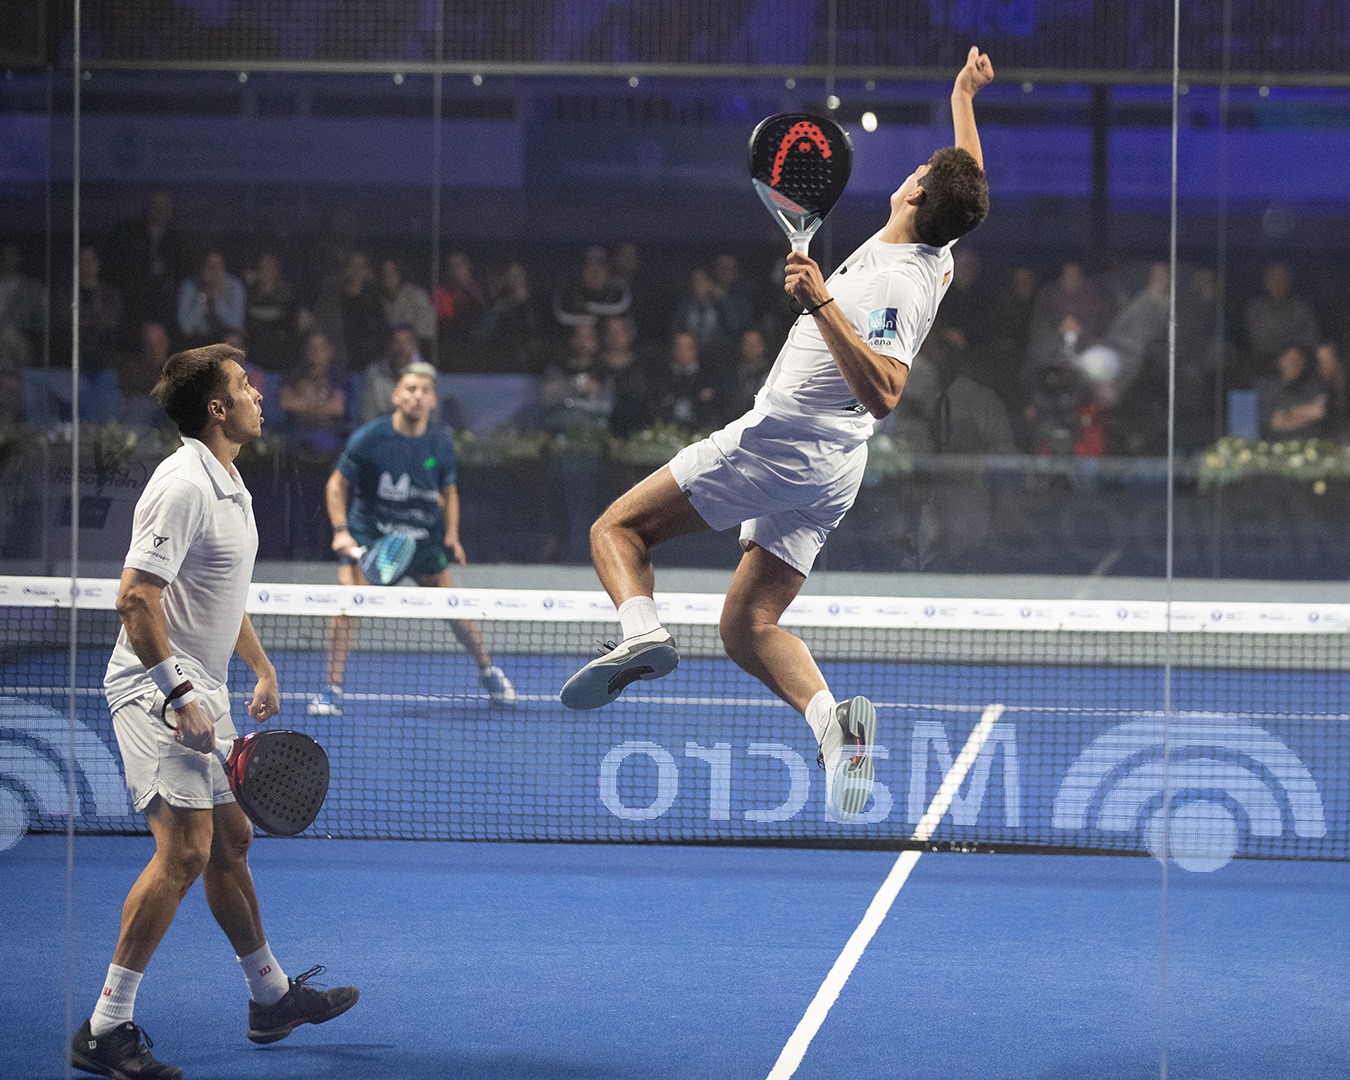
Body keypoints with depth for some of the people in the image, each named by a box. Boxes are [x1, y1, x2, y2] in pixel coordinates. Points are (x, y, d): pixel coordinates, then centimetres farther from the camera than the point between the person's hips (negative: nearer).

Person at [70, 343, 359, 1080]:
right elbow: (136, 598, -23)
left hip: (199, 695, 10)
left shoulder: (229, 486, 15)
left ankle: (271, 997, 32)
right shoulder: (184, 484, -18)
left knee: (230, 842, 18)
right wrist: (178, 694, -24)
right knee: (184, 850, -16)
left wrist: (263, 669, 23)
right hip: (157, 690, -10)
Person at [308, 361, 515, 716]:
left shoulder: (441, 444, -4)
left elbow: (449, 492, 12)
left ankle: (489, 671, 33)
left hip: (423, 536, 3)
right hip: (368, 534, -3)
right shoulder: (369, 438, -14)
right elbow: (337, 484, -4)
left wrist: (452, 535, -1)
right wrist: (341, 530, -16)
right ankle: (332, 692, -12)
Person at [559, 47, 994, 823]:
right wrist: (964, 97, 39)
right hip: (831, 473, 9)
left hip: (779, 440, -8)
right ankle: (833, 720, -16)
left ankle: (643, 631, -26)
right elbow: (970, 181, 27)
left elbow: (882, 393, -35)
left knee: (619, 527, 0)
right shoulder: (940, 255, 5)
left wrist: (823, 304, -39)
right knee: (749, 628, 6)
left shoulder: (894, 286, -21)